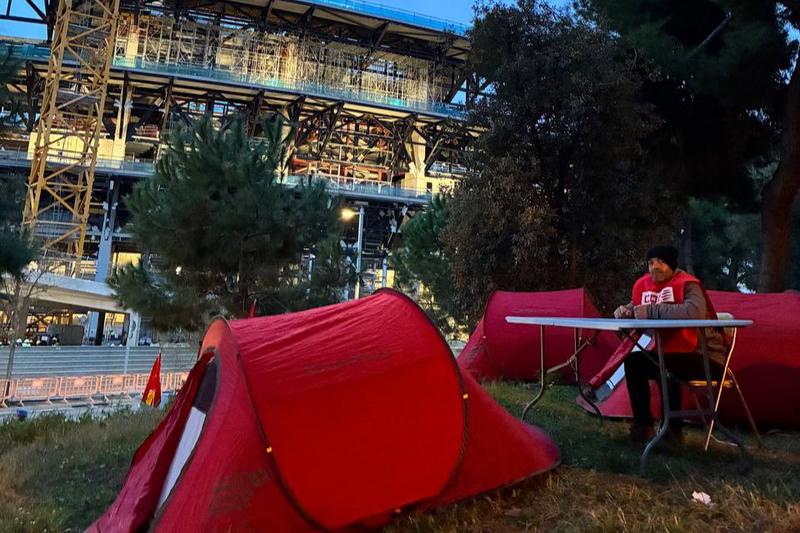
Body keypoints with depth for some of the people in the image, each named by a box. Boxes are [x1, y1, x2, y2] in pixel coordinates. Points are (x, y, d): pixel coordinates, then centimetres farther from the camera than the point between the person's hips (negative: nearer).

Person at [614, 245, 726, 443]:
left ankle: (673, 428, -12)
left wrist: (653, 310, -37)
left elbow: (695, 312, -42)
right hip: (669, 353, 8)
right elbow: (634, 308, 15)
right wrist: (625, 311, -12)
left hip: (704, 357, -8)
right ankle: (643, 425, 1)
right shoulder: (643, 285, 1)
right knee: (633, 362, -5)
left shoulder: (687, 284, -21)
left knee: (665, 368, -32)